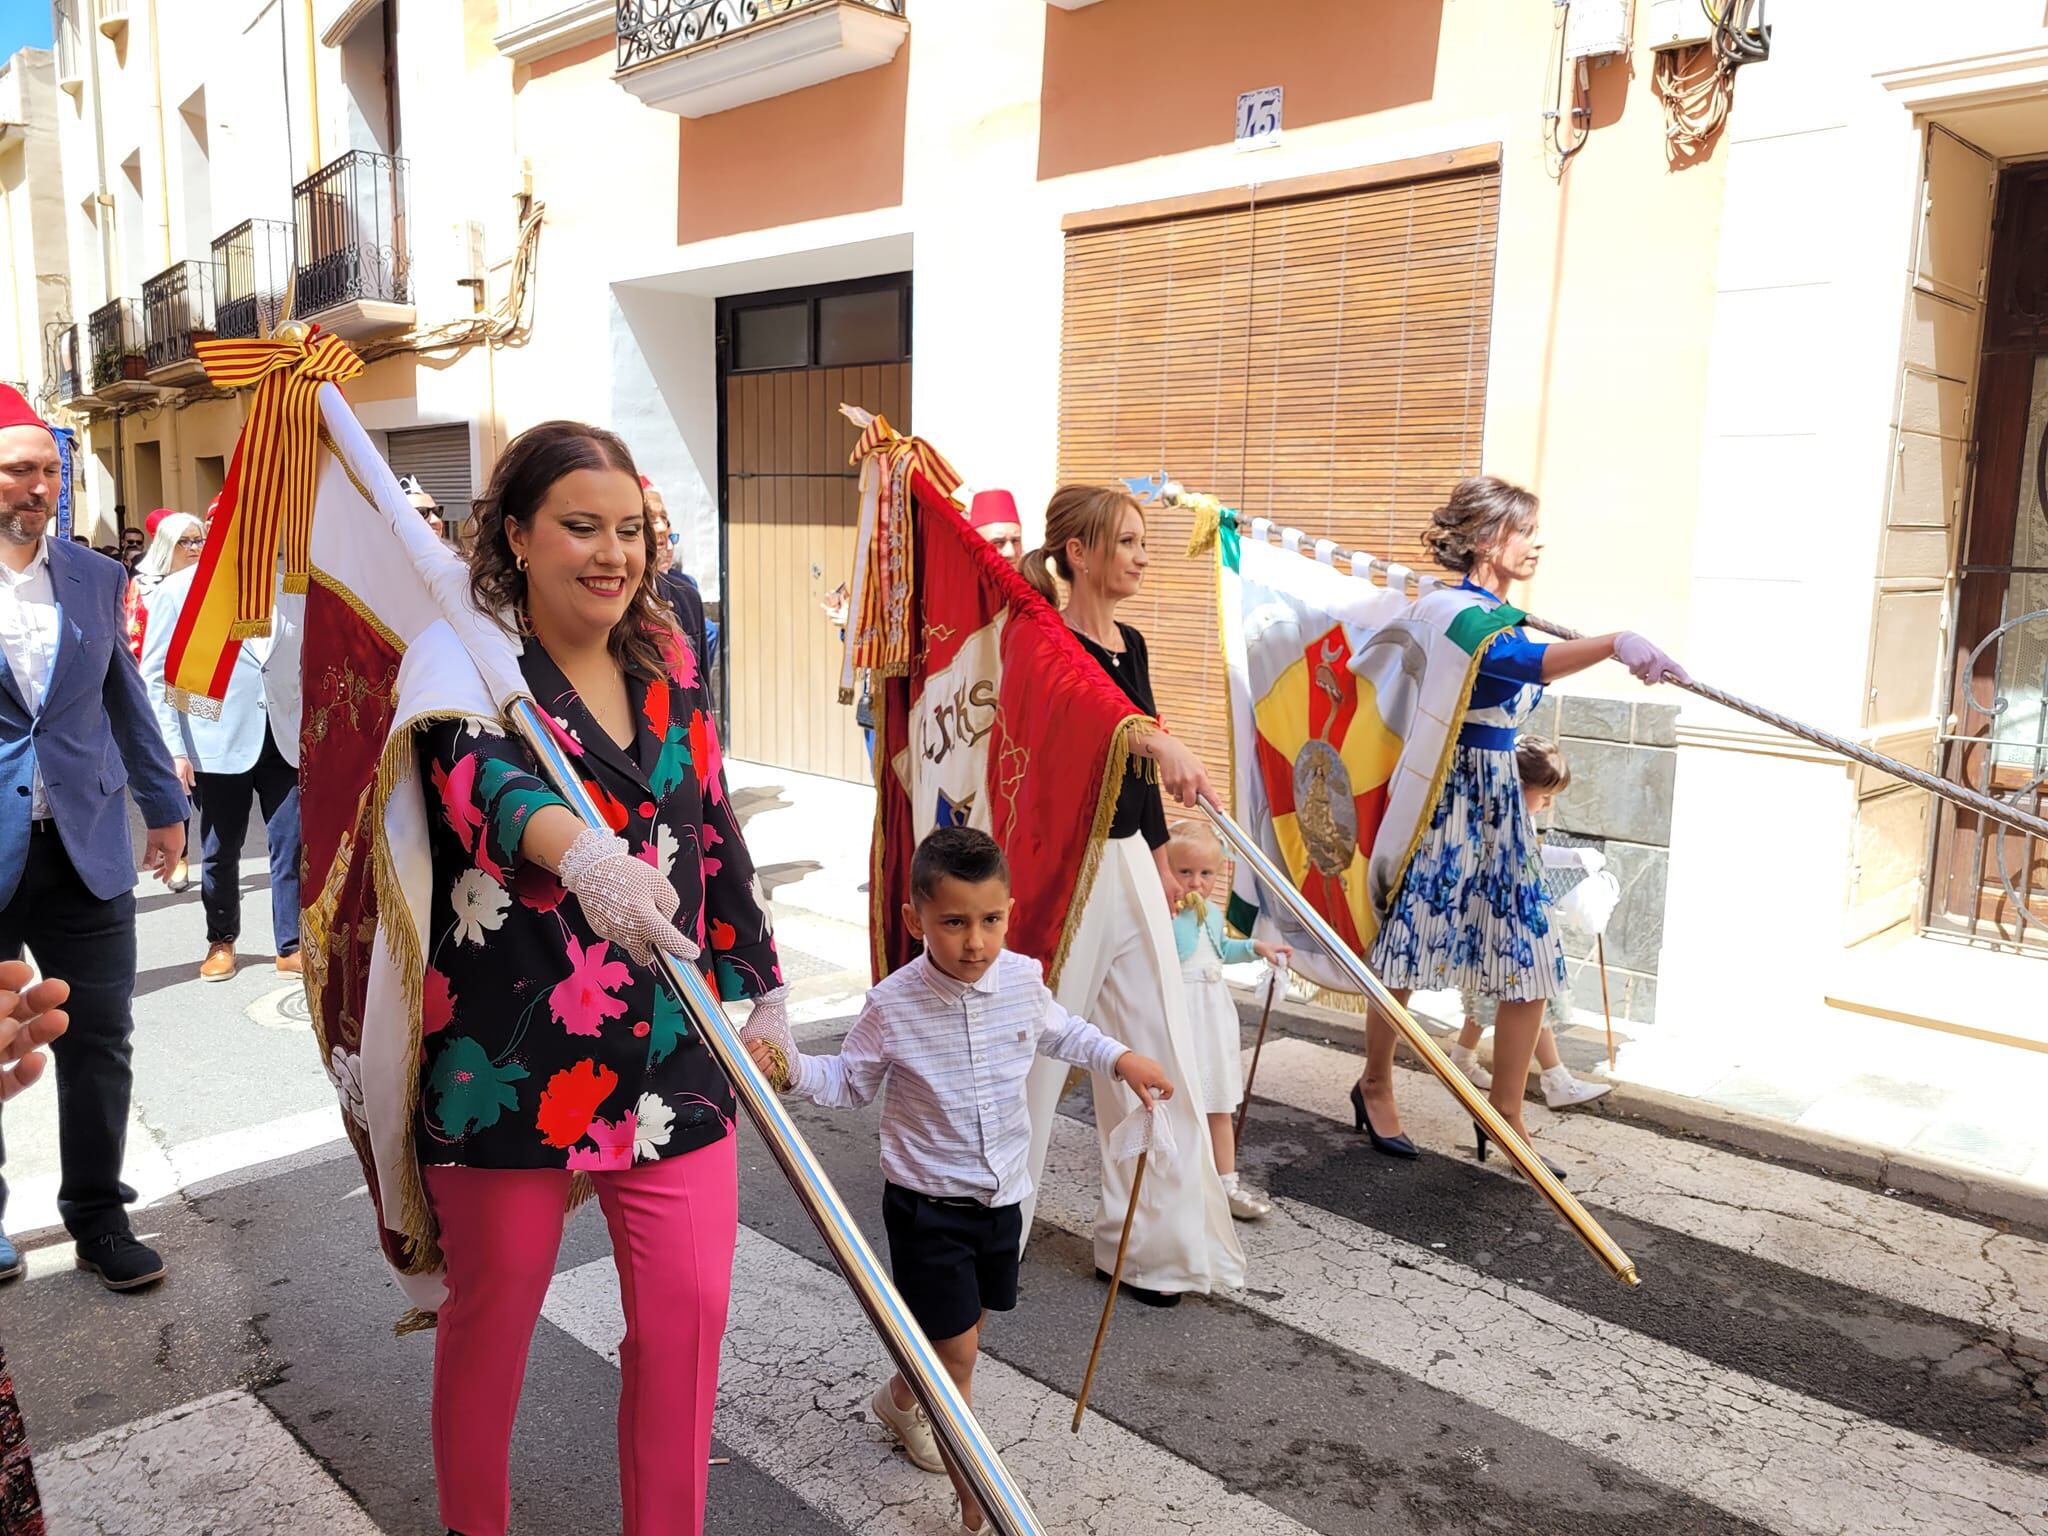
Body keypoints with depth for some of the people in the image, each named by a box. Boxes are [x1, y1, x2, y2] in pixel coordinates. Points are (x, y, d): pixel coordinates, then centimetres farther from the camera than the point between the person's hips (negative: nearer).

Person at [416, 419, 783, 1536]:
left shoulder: (670, 660, 7)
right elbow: (482, 775, -31)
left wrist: (760, 982, 15)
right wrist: (583, 855, -51)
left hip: (669, 1047, 4)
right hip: (511, 1052, -3)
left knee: (688, 1307, 6)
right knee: (492, 1313, 15)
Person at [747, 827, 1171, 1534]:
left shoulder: (1023, 979, -9)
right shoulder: (893, 1006, -20)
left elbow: (1056, 1031, 15)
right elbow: (849, 1084, -5)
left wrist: (1120, 1057, 7)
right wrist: (789, 1068, -22)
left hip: (1001, 1192, 5)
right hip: (927, 1203, -5)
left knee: (968, 1325, 22)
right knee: (957, 1348, -2)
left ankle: (901, 1397, 52)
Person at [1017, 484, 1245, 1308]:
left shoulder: (1131, 644, 11)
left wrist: (1159, 857, 21)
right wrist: (1153, 736, -51)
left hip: (1128, 862, 8)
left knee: (1158, 1051, 10)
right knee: (1035, 1051, 6)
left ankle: (1147, 1238, 24)